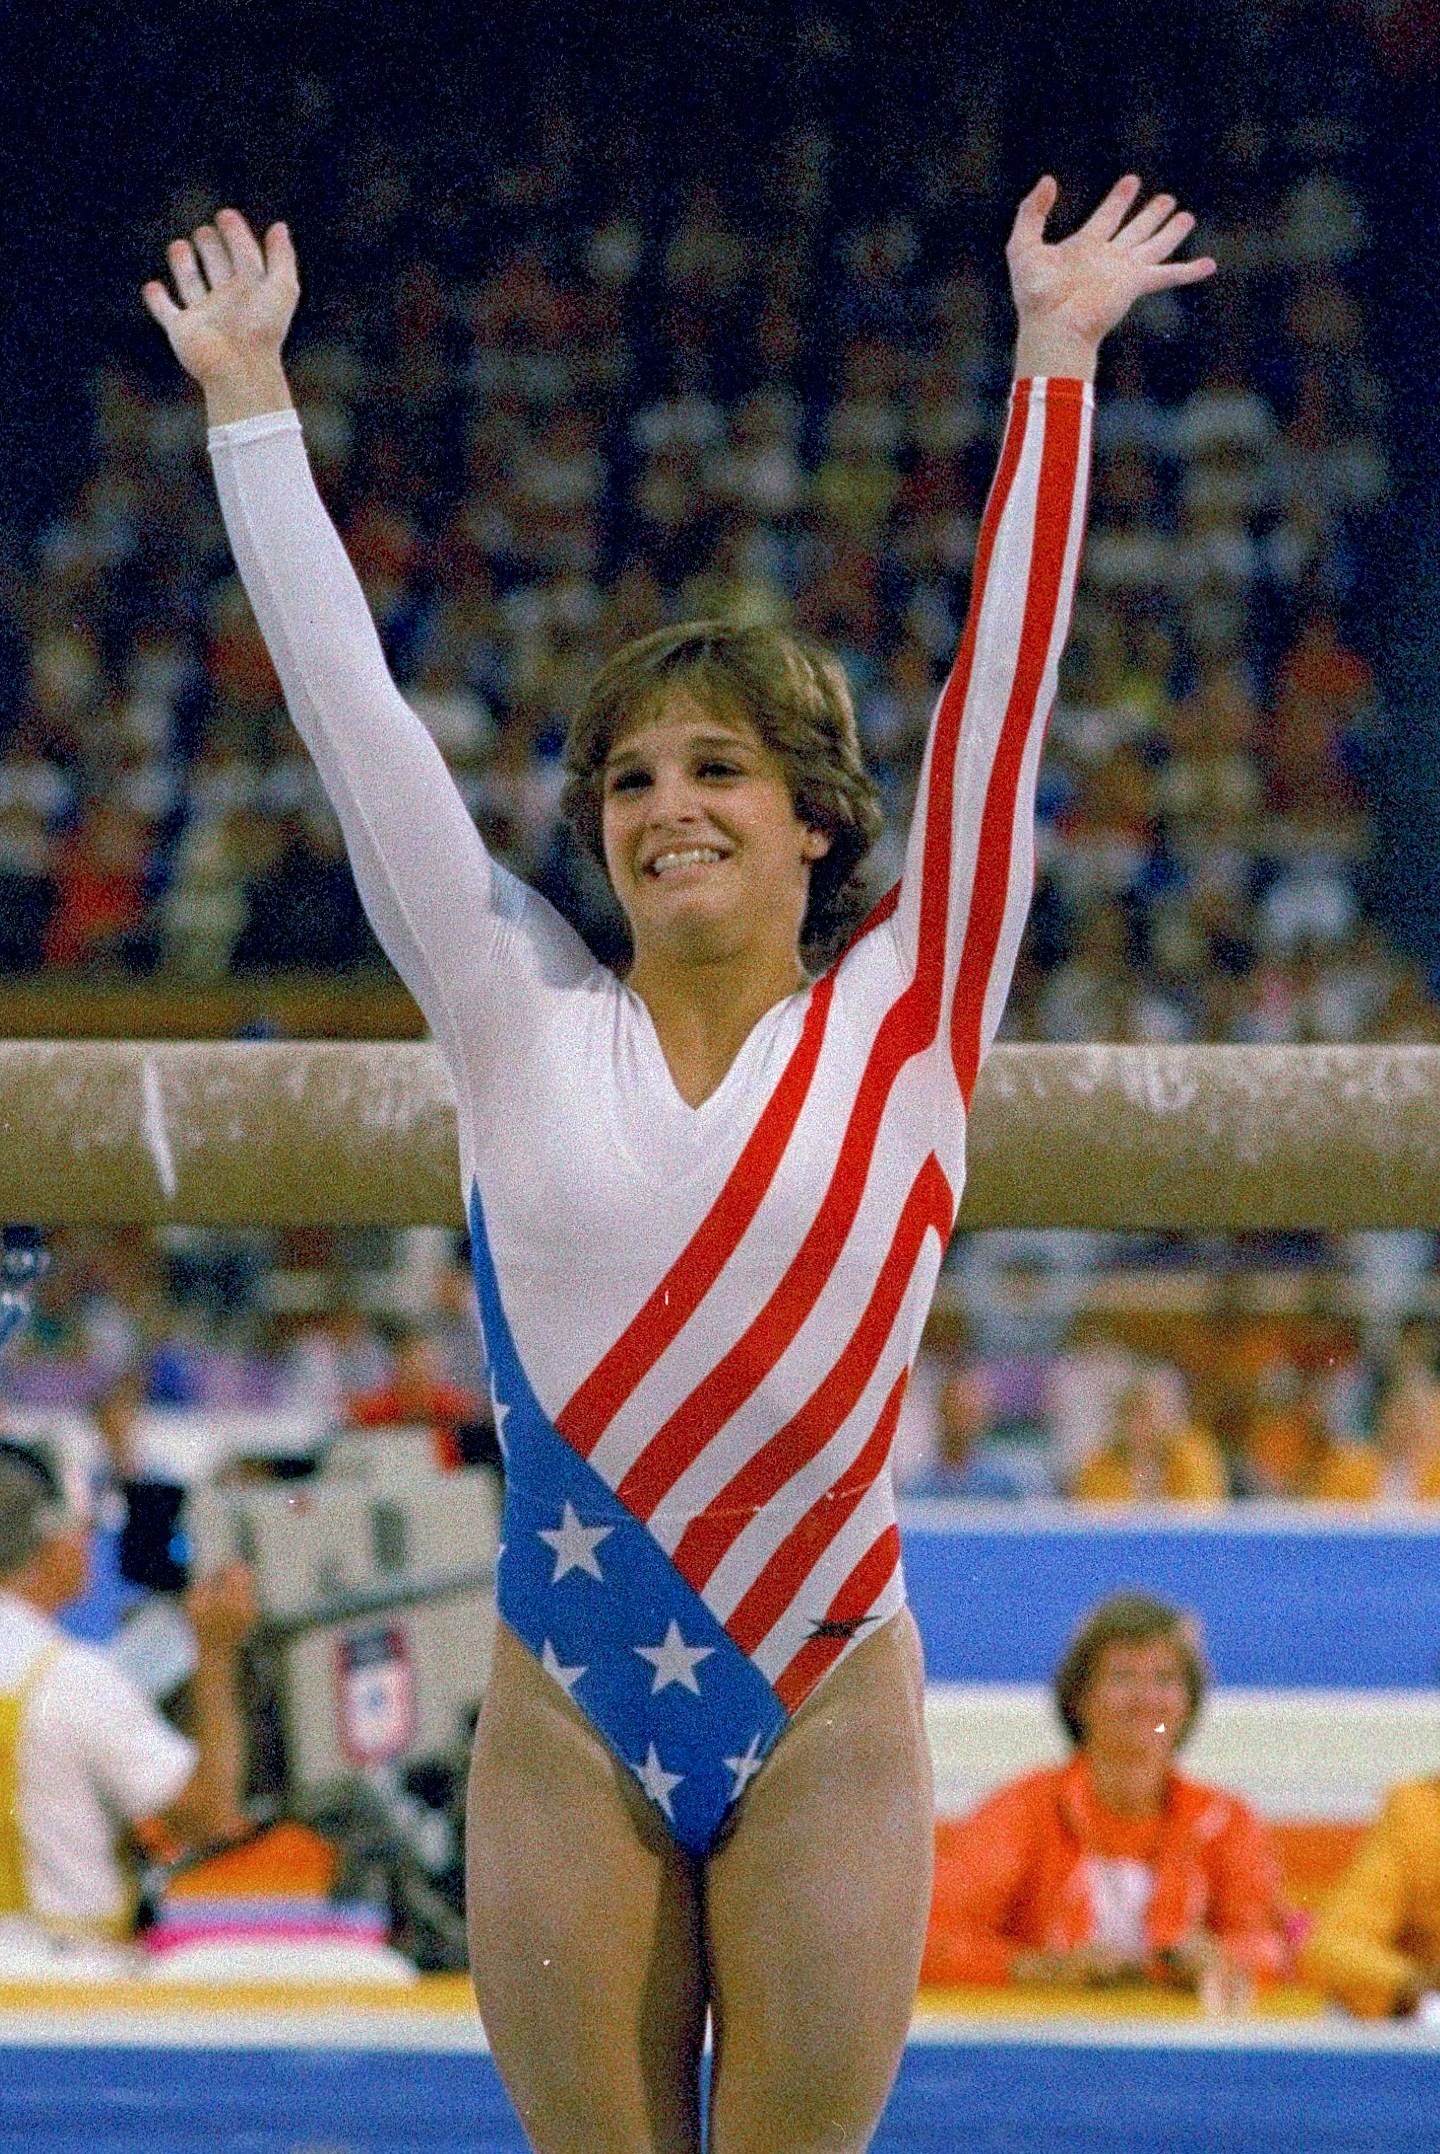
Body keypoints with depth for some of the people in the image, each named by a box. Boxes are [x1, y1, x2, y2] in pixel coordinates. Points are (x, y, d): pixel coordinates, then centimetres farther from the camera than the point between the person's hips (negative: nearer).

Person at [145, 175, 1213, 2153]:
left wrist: (1055, 369, -4)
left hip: (823, 1708, -1)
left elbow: (1003, 681, -1)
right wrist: (248, 401, 7)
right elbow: (349, 705, 6)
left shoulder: (904, 1021, 2)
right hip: (565, 1711, 1)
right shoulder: (525, 1020, 5)